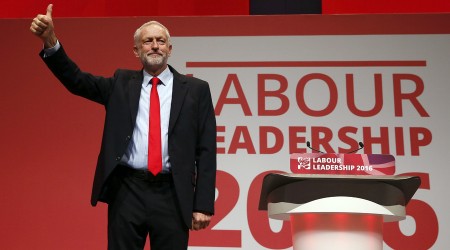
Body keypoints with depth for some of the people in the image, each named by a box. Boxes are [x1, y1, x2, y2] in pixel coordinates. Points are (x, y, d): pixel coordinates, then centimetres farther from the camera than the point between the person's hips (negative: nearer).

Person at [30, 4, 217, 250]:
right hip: (127, 192, 1)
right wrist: (50, 41, -18)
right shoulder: (122, 83, 10)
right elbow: (76, 80, -2)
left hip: (172, 195, -1)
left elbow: (206, 151, 1)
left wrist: (203, 204, -4)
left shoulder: (195, 89, 4)